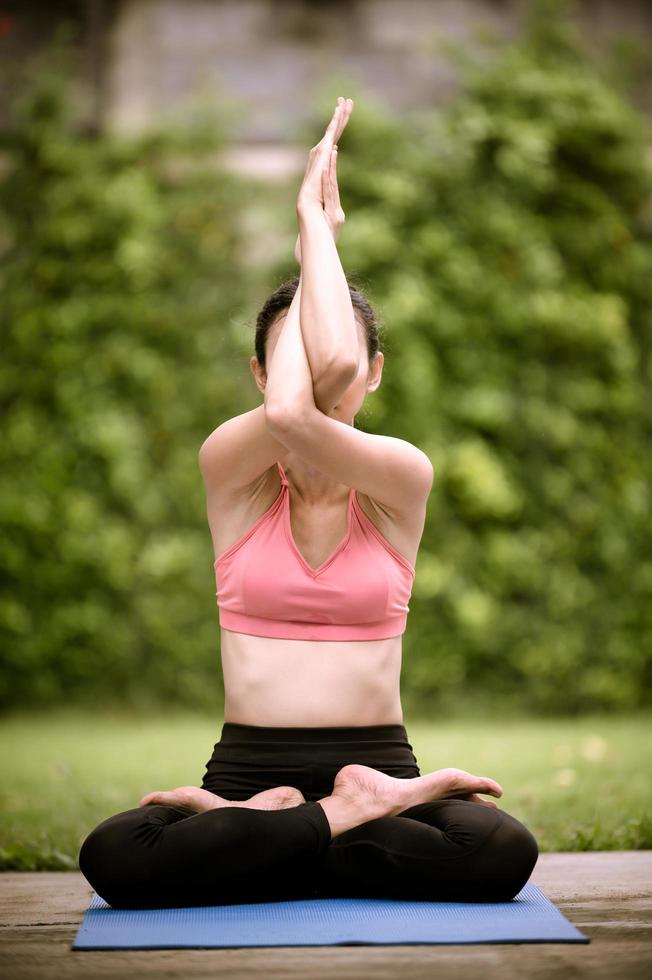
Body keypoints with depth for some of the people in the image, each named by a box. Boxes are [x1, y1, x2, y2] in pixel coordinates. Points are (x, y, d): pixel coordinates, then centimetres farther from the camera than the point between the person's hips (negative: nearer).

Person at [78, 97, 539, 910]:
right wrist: (316, 228, -10)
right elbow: (289, 408, -23)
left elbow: (336, 370, -22)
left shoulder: (401, 477, -2)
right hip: (248, 763, -1)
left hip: (379, 761, 1)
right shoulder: (229, 470, 0)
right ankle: (349, 818, -16)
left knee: (505, 851, -33)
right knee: (111, 858, -32)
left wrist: (315, 223, -9)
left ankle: (243, 830, -13)